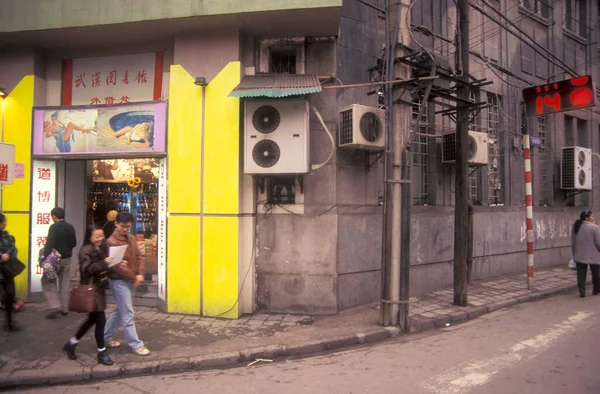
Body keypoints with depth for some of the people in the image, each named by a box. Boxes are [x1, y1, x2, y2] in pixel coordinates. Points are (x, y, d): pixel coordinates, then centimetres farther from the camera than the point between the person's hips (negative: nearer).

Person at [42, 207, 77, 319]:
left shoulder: (54, 227, -14)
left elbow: (49, 244, -21)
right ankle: (64, 308, 13)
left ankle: (55, 306, -6)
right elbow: (74, 243, 11)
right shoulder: (70, 227, 5)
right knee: (65, 284, 11)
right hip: (67, 259, 6)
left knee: (47, 281, 5)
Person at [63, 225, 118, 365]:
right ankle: (102, 353, 7)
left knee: (92, 319, 17)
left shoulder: (102, 248, 10)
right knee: (100, 320, -5)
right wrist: (104, 263, -34)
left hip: (100, 288, 9)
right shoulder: (85, 251, -14)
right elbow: (87, 269, -25)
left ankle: (71, 344, 34)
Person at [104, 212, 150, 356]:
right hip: (119, 281, -8)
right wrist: (133, 278, -15)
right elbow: (117, 265, -20)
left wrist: (140, 274, -6)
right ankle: (136, 345, 6)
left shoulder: (131, 238, 9)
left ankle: (106, 338, 33)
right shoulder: (112, 241, -16)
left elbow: (138, 256, 10)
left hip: (130, 280, 8)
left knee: (120, 310, 18)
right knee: (127, 314, -2)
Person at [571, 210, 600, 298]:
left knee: (581, 274, 5)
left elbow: (572, 242, 9)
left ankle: (582, 292, 1)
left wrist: (574, 253, 17)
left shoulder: (576, 227, 5)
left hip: (580, 255, 4)